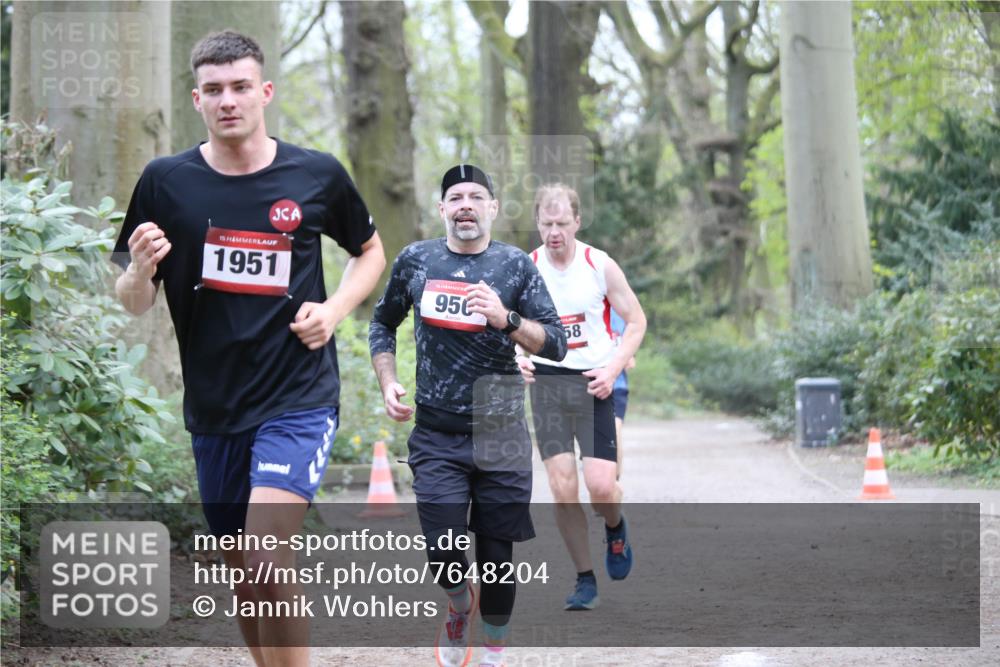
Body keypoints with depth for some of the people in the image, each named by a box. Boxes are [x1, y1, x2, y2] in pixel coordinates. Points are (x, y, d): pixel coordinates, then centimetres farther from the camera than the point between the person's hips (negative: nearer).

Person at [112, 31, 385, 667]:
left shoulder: (317, 175, -3)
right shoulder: (167, 181, -1)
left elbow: (371, 251, 16)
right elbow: (135, 303, 4)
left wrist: (334, 309, -3)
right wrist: (141, 268, -19)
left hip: (299, 398, -3)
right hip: (213, 404, 3)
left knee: (268, 561, -21)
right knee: (243, 572, 13)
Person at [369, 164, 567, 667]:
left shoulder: (515, 265, 0)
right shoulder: (415, 260, 5)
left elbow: (556, 345, -4)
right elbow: (383, 324, 20)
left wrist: (506, 318, -21)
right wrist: (388, 384, 5)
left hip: (501, 433, 0)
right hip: (437, 436, 1)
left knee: (497, 559, 4)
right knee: (444, 558, -8)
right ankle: (460, 608, 26)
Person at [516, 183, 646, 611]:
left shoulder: (600, 266, -5)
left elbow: (636, 321, 2)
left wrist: (613, 368, -10)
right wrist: (516, 358, -7)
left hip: (592, 383, -1)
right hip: (546, 381, 1)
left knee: (601, 485, -11)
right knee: (562, 488, -5)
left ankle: (616, 530, 25)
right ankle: (585, 580, 8)